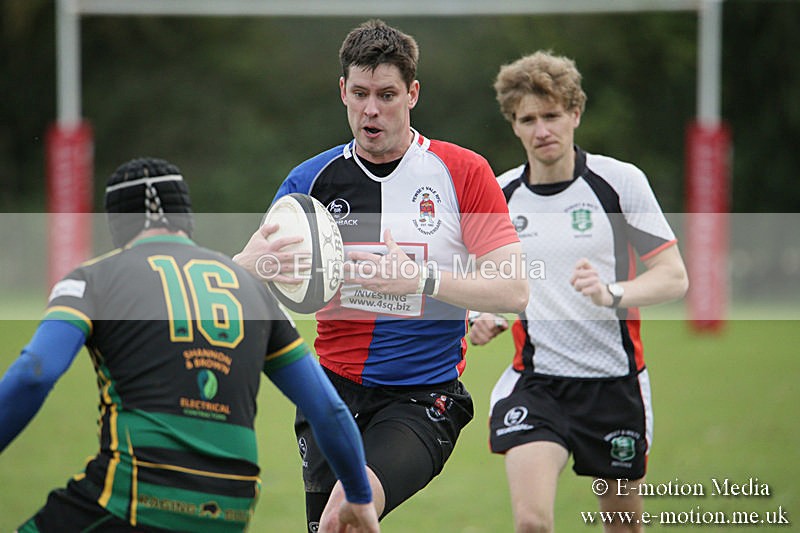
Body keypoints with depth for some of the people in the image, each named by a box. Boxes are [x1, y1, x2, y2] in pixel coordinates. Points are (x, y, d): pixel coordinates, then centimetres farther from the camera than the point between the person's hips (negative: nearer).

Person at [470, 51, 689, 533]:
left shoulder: (620, 181, -4)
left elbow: (674, 277, -6)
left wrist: (613, 294, -24)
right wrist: (485, 318, -3)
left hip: (615, 382, -1)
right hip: (534, 382, 1)